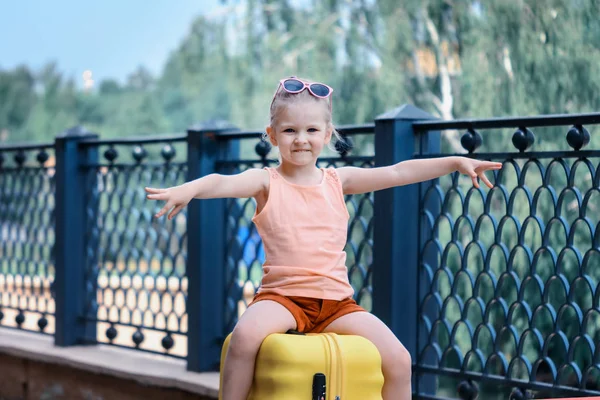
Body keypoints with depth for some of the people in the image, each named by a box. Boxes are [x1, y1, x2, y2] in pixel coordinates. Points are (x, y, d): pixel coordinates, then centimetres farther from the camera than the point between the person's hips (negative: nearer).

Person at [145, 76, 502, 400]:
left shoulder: (337, 180, 11)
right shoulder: (267, 183, 1)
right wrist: (189, 189, -41)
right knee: (245, 336, -35)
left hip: (337, 301, 4)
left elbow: (397, 173, 8)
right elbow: (225, 182, -19)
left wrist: (455, 162, 1)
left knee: (399, 359, -10)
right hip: (282, 297, -3)